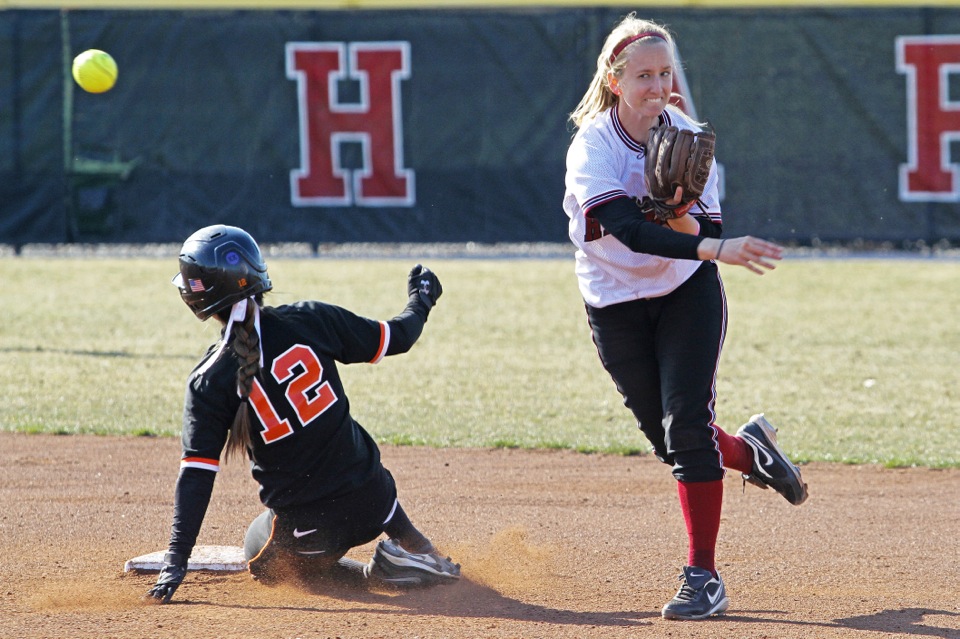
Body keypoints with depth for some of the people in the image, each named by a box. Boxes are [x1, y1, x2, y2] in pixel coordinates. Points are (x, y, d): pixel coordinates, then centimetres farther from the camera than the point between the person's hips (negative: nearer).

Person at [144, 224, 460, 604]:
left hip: (305, 530, -4)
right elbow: (396, 338, 5)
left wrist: (176, 561, -13)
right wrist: (420, 301, 28)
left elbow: (197, 474, -14)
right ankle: (416, 550, 24)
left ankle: (376, 573, 6)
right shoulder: (309, 320, -7)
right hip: (371, 504, 4)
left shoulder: (210, 381, -12)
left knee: (264, 560, 30)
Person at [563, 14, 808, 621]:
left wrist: (681, 217, -38)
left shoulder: (688, 138, -10)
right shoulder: (592, 148, -21)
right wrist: (715, 248, -49)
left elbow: (706, 230, -14)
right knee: (669, 439, 6)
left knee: (688, 423, -13)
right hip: (617, 305, 0)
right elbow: (626, 228, -37)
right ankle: (750, 451, 39)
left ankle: (704, 576, -8)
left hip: (688, 295, 0)